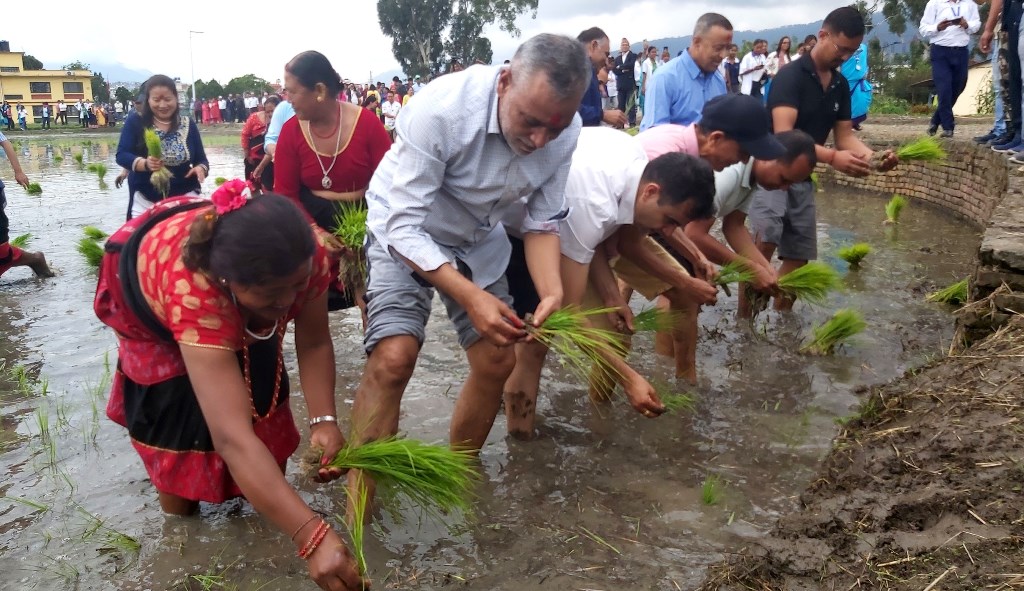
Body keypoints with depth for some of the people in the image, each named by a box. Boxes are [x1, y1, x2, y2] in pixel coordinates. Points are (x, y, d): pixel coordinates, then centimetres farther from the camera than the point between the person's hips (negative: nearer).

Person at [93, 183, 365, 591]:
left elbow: (313, 344, -21)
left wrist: (324, 421, -39)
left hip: (236, 311, 4)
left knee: (264, 400, 1)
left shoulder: (304, 255, -36)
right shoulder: (192, 288, -49)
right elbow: (231, 436, -55)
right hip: (152, 311, -4)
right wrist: (312, 536, -61)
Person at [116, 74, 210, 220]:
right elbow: (122, 155, -8)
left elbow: (201, 159, 6)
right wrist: (145, 164, -29)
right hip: (145, 200, -1)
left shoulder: (188, 125, 4)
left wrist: (201, 168, -18)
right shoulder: (135, 123, -1)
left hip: (184, 197, 1)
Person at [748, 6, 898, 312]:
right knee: (765, 243, -29)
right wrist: (832, 157, -38)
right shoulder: (790, 76, -15)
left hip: (802, 178, 8)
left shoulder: (841, 85, 8)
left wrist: (873, 156, -14)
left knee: (798, 257, 11)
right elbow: (783, 135, -26)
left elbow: (845, 135, 8)